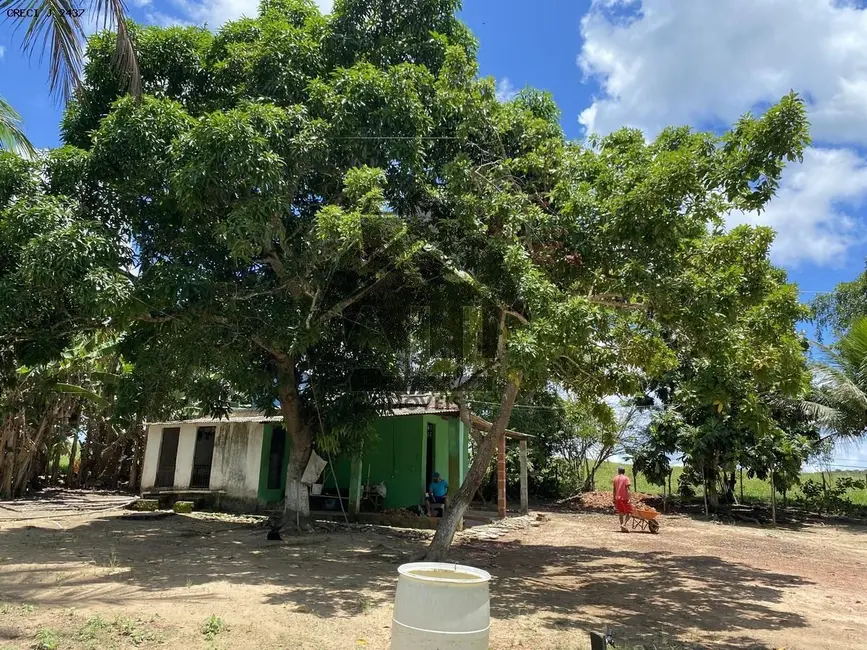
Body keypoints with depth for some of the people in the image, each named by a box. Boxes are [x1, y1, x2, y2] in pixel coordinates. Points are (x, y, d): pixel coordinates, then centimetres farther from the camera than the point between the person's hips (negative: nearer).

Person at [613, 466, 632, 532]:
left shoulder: (615, 478, 9)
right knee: (628, 512, 2)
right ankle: (623, 524, -18)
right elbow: (627, 489, -13)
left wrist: (614, 499, 16)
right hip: (624, 498, -5)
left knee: (621, 513, 10)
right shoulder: (626, 478, -5)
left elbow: (614, 490, 11)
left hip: (618, 498, 5)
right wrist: (629, 498, -15)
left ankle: (622, 528, 10)